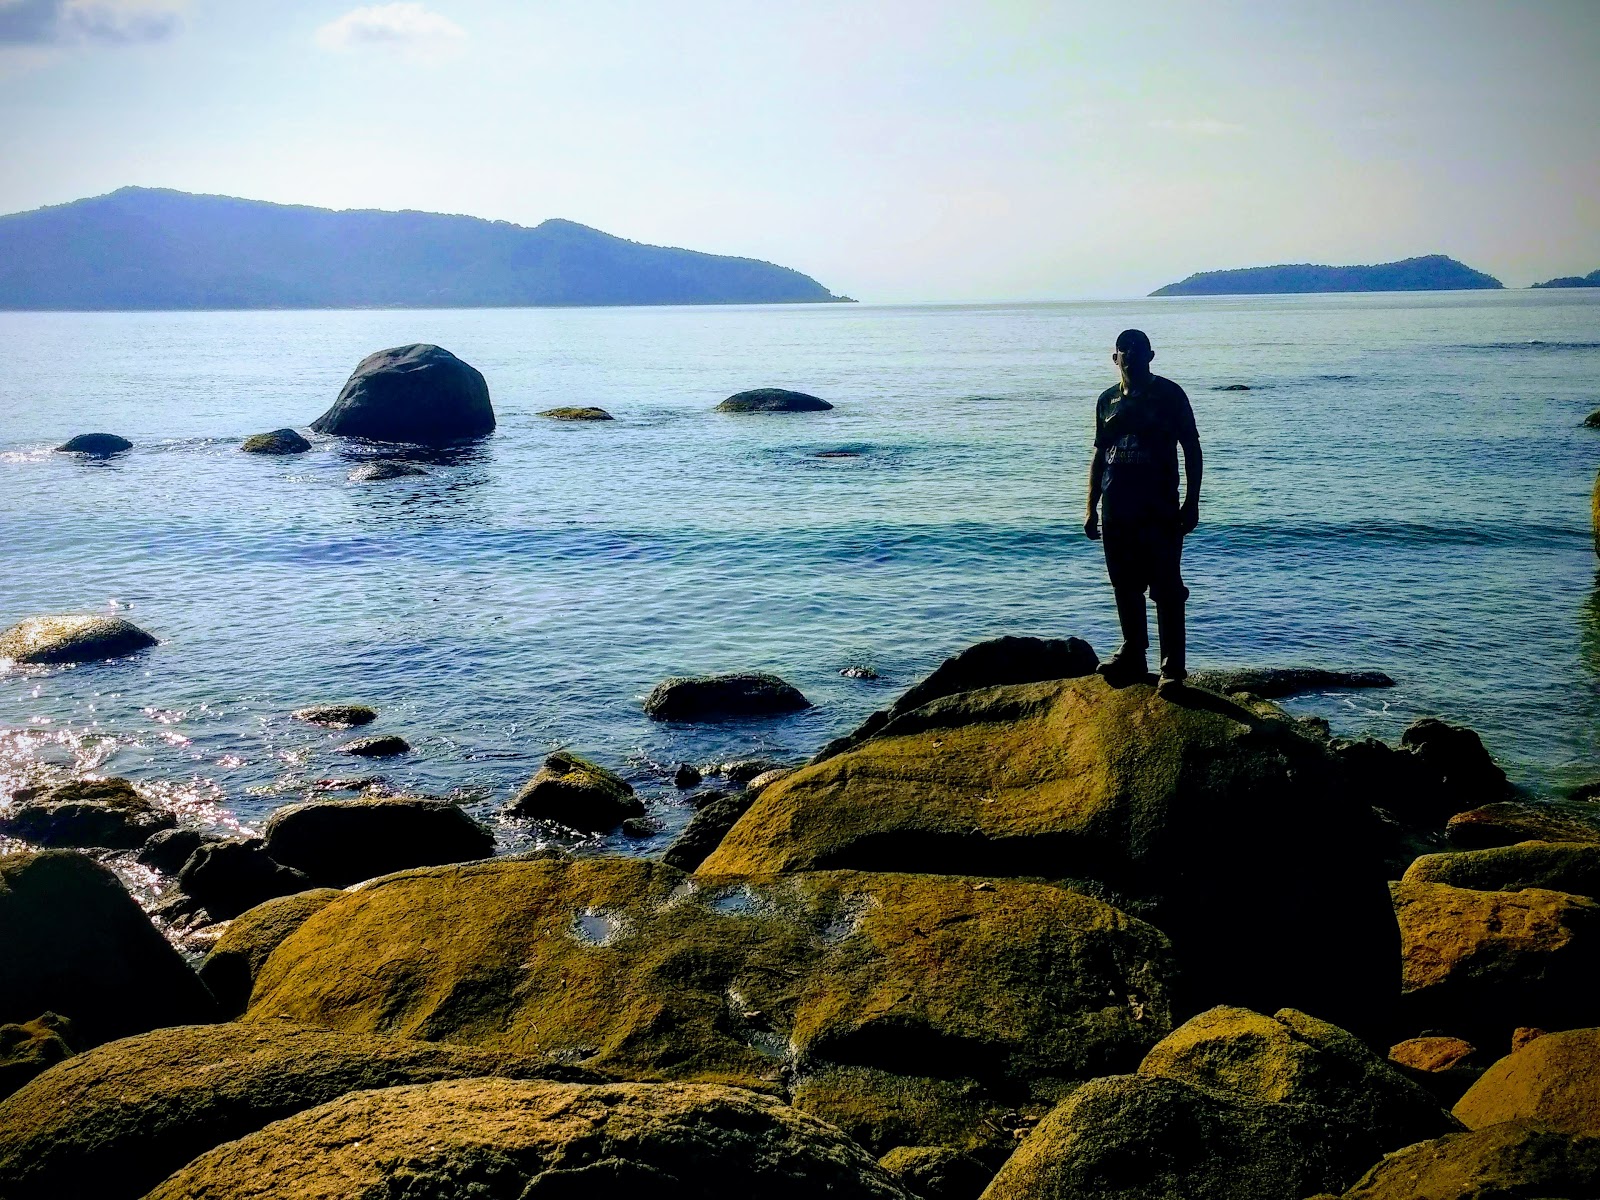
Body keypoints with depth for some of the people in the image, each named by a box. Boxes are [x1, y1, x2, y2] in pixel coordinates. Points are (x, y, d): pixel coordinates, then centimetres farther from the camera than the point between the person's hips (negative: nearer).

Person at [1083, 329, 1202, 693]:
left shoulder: (1168, 394, -1)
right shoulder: (1108, 400, 12)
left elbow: (1192, 449, -1)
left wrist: (1192, 502, -7)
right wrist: (1091, 509, 14)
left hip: (1159, 509, -5)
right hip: (1116, 510, 5)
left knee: (1166, 590, -5)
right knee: (1125, 588, 11)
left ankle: (1173, 669, -2)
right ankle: (1132, 659, 22)